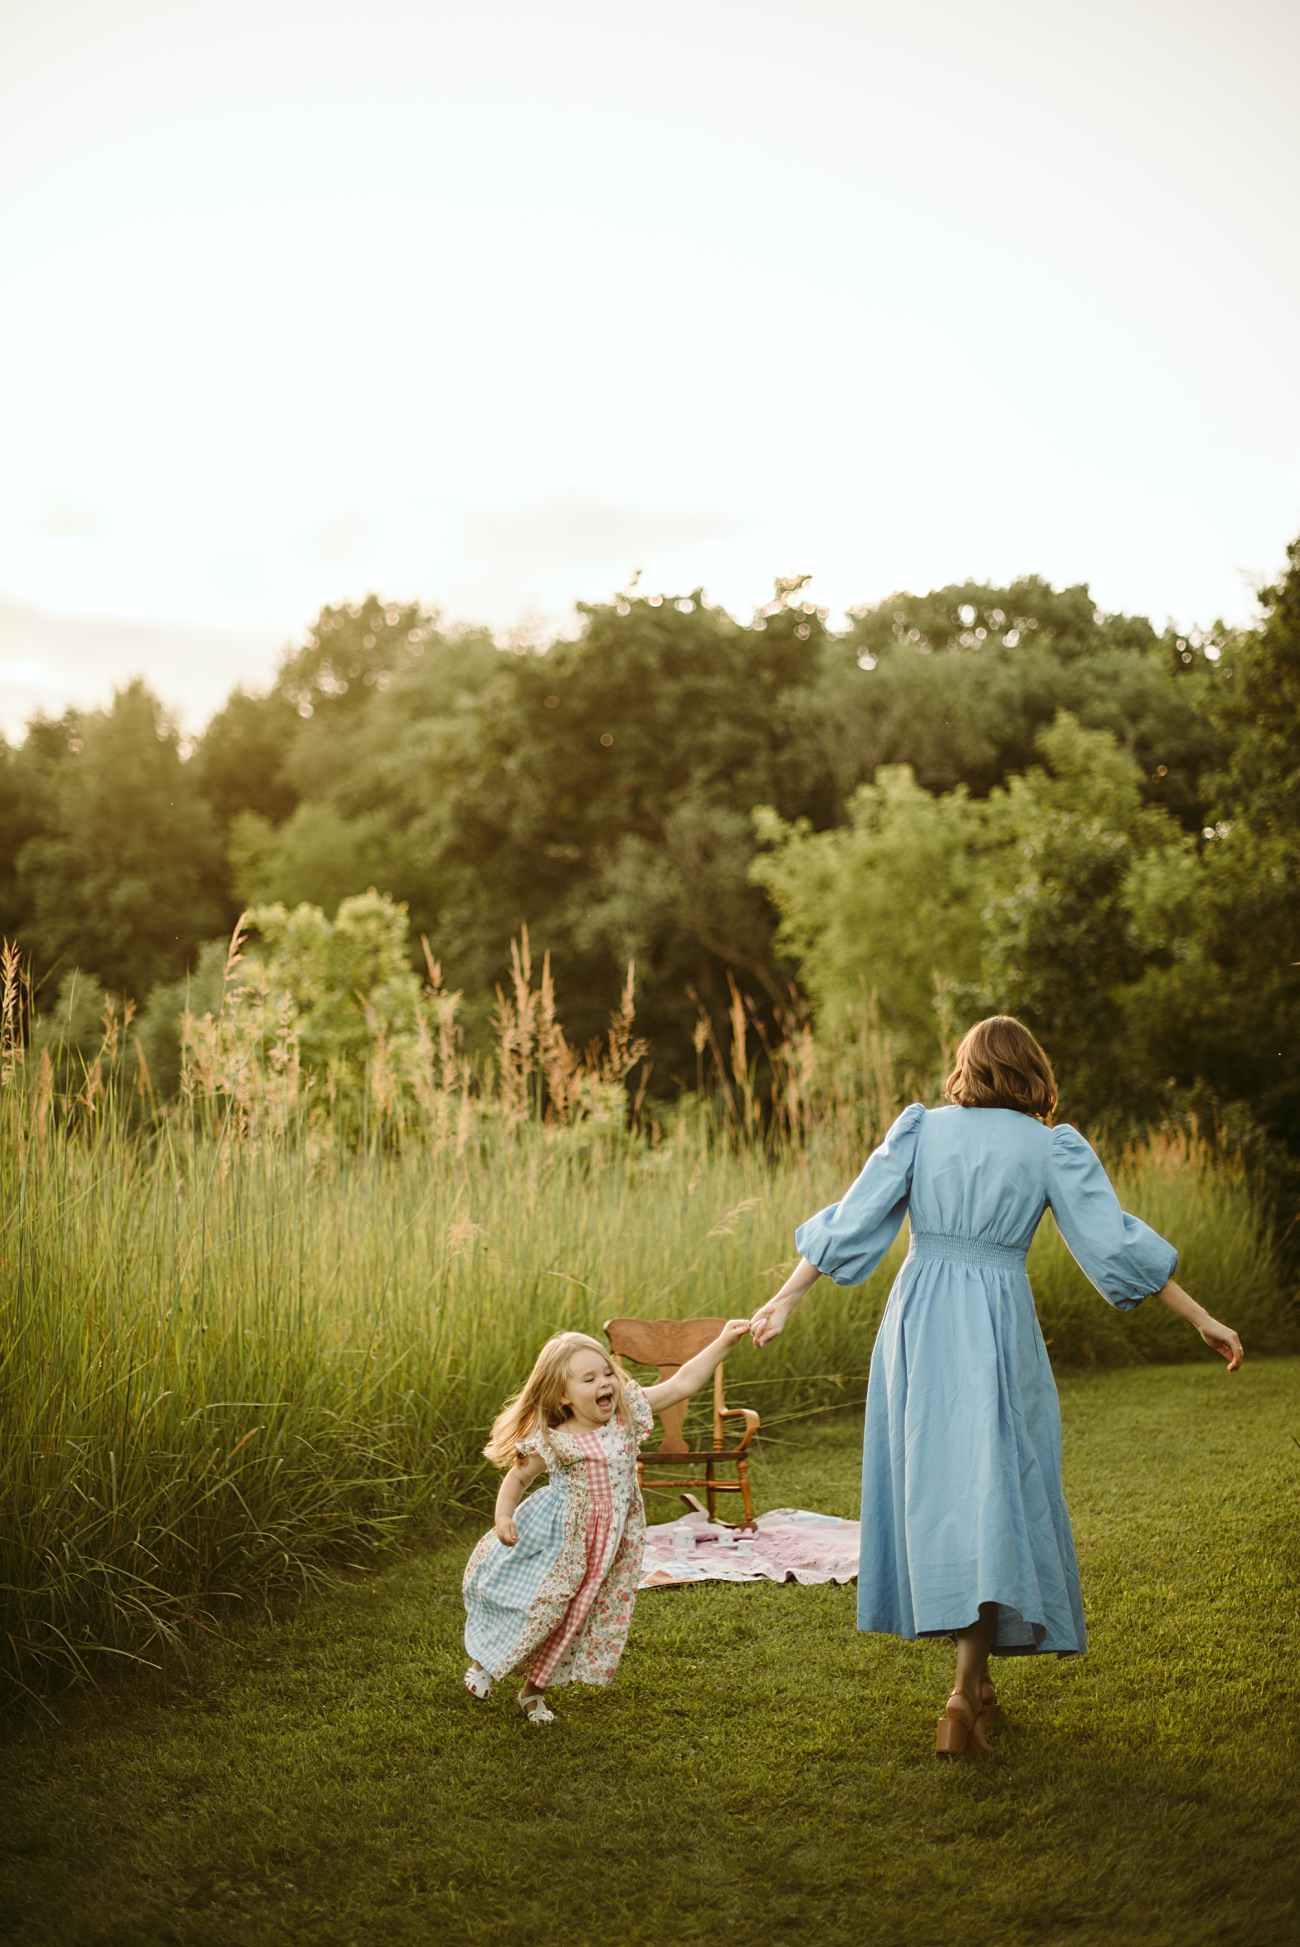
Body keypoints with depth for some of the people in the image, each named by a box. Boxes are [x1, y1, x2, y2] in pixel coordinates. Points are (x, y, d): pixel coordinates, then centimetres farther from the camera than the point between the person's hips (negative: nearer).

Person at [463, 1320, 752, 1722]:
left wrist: (723, 1343, -11)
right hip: (560, 1539, -4)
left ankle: (535, 1690, 26)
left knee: (584, 1613, 9)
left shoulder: (628, 1413, -6)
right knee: (540, 1606, 1)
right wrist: (504, 1515, -21)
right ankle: (484, 1662, 28)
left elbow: (682, 1384, -5)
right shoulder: (553, 1443, -17)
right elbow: (517, 1477, -4)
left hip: (609, 1545, 4)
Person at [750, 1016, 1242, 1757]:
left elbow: (850, 1223, 1)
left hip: (917, 1321, 3)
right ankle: (966, 1691, -9)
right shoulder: (1051, 1149, -1)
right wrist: (1202, 1318, 4)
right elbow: (1118, 1244, -2)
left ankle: (976, 1680, 22)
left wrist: (788, 1297, 8)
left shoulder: (919, 1130, 4)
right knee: (995, 1492, 1)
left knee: (934, 1490, 11)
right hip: (997, 1330, -2)